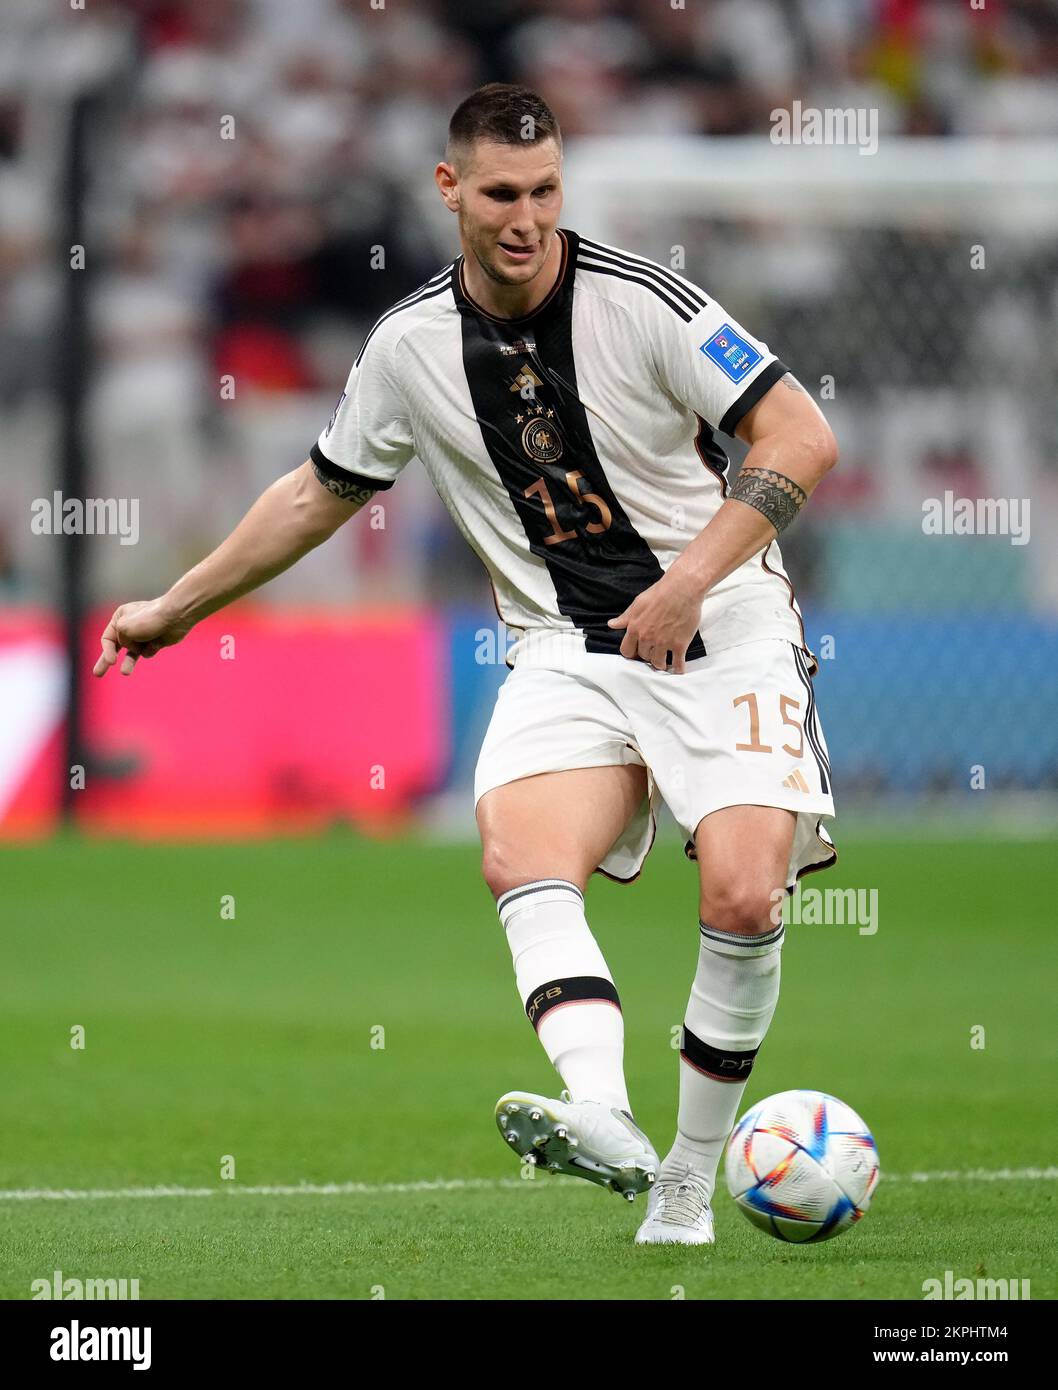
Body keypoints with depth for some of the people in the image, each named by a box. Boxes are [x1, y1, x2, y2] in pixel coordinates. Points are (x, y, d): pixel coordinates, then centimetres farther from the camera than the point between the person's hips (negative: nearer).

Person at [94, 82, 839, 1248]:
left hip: (722, 629, -3)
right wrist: (173, 609, 25)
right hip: (568, 650, 3)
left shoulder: (639, 299, -11)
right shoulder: (411, 346, 2)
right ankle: (606, 1123, -47)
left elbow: (801, 438, -12)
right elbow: (319, 495, 19)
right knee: (522, 857, -27)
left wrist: (691, 579, -22)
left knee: (744, 900, -20)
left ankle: (691, 1175, -2)